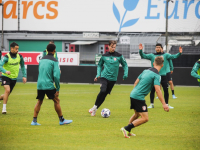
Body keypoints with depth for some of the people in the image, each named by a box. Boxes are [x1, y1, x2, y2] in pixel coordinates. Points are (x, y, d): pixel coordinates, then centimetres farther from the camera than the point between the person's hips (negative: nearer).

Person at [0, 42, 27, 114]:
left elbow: (22, 66, 13)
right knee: (7, 90, -25)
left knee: (7, 94, 7)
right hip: (6, 76, -5)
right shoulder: (6, 57, -17)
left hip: (14, 78, 5)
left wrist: (24, 76, 6)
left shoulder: (19, 56, -2)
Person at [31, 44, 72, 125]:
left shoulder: (42, 60, 15)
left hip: (40, 85, 6)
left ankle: (34, 121, 8)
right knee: (56, 101, 5)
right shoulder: (54, 61, -5)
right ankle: (61, 120, 9)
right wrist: (58, 88, -7)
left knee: (39, 101, 14)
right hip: (49, 84, -6)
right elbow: (56, 76, -12)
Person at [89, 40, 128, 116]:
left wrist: (125, 74, -1)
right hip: (104, 77, -1)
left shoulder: (119, 56, -1)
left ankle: (94, 109, 15)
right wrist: (98, 74, 4)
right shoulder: (104, 56, 2)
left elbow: (125, 65, 11)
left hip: (112, 78, 1)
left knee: (105, 94, 3)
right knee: (103, 91, -24)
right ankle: (95, 107, -9)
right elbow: (99, 65, 16)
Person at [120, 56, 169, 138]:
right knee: (145, 118, -6)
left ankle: (127, 131, 33)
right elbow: (157, 90, -20)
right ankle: (126, 129, -11)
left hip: (133, 94, 9)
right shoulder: (156, 75, -11)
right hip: (139, 97, -9)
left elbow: (136, 83, 20)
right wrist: (164, 104, -21)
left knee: (137, 114, 28)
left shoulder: (145, 71, 14)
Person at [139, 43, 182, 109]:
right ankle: (151, 104, 13)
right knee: (152, 90, 1)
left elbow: (174, 56, -3)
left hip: (163, 76, 0)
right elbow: (143, 56, 1)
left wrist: (179, 53, -19)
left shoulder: (165, 55, 7)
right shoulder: (152, 55, 8)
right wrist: (140, 50, -16)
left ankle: (167, 104, 12)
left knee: (166, 90, 0)